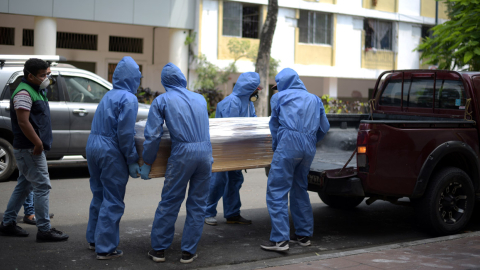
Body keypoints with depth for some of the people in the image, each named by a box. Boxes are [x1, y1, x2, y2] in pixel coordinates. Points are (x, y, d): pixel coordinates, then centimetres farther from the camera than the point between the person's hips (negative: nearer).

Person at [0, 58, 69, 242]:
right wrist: (38, 143, -22)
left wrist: (39, 143, 19)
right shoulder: (24, 93, -16)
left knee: (24, 186, 15)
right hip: (29, 149, -10)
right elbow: (23, 122, -23)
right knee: (42, 186, -8)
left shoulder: (35, 91, 16)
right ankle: (44, 230, -5)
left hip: (31, 149, 10)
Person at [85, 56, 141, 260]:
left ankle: (93, 239, 32)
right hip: (110, 151, -8)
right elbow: (125, 134, -18)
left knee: (99, 196, 20)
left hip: (93, 146, 8)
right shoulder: (129, 99, -13)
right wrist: (132, 161, -11)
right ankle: (105, 248, 6)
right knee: (112, 202, 1)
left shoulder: (108, 96, 13)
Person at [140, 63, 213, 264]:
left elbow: (153, 135, -1)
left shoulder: (162, 100, 5)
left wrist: (147, 163, 8)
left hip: (182, 154, -3)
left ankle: (159, 249, 13)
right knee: (197, 204, 9)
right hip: (205, 151, 3)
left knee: (169, 202, 7)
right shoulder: (199, 98, 16)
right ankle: (188, 251, 13)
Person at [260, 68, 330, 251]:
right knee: (300, 189, 18)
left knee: (277, 191, -5)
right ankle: (303, 235, 21)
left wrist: (275, 147, 33)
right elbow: (324, 127, 22)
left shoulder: (279, 97, 10)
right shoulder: (314, 99, 20)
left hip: (288, 144, -5)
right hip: (309, 149, 6)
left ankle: (280, 239, -13)